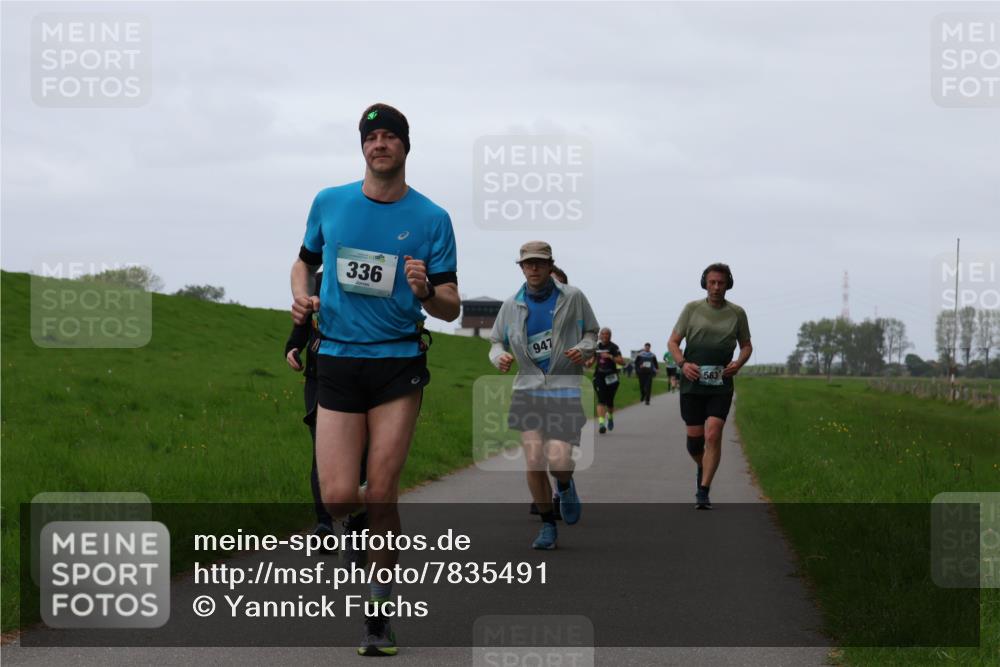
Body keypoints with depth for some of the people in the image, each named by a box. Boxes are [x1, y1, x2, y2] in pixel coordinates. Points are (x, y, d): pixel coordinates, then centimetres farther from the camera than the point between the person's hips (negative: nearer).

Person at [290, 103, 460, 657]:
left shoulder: (431, 218, 0)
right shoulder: (329, 203, 7)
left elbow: (451, 309, 2)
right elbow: (304, 261, 23)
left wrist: (426, 291, -20)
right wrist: (301, 297, 1)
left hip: (399, 363, -2)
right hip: (338, 362, 2)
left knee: (382, 493, -6)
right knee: (338, 497, -9)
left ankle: (378, 615, 10)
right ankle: (369, 516, 30)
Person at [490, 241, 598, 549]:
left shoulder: (573, 298, 1)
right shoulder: (512, 305, 6)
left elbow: (591, 333, 12)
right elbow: (496, 342, 15)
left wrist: (583, 349, -11)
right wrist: (499, 356, -9)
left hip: (565, 388, -2)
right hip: (528, 388, 2)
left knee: (558, 460, -14)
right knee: (534, 461, -8)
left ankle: (565, 485, 24)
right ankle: (548, 526, 9)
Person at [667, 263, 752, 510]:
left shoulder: (737, 313, 6)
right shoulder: (692, 309, 3)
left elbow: (746, 345, 18)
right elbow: (673, 342, 7)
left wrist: (738, 364, -4)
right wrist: (683, 364, -12)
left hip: (721, 385, 0)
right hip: (693, 382, 0)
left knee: (713, 435, -16)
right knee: (694, 440, 3)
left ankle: (703, 492, -13)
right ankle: (703, 467, 37)